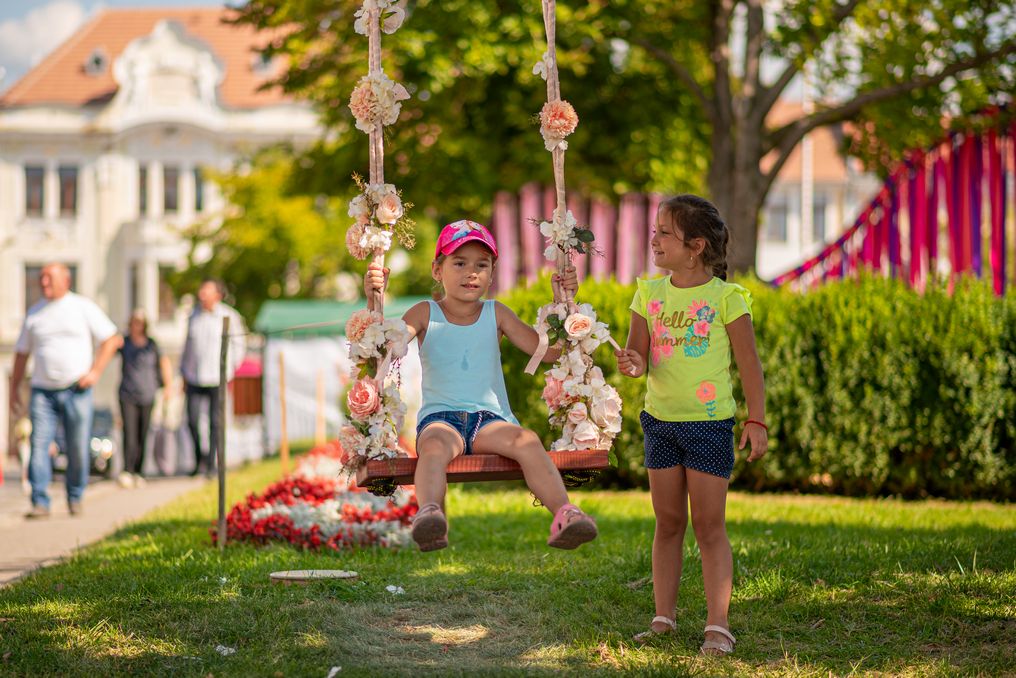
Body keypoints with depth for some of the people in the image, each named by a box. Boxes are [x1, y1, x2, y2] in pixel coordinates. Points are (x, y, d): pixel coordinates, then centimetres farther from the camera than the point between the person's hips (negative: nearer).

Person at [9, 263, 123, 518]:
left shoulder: (83, 307, 3)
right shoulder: (34, 313, 11)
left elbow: (112, 339, 3)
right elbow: (22, 352, 18)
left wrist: (95, 371, -7)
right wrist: (15, 387, 13)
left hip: (76, 389, -2)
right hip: (43, 391, 2)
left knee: (78, 448, 1)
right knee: (39, 444, -12)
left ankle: (75, 497, 20)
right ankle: (40, 503, -13)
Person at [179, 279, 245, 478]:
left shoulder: (229, 317, -1)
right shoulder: (194, 316, 10)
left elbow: (238, 346, 6)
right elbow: (188, 346, 17)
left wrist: (228, 371, 1)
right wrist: (184, 375, 13)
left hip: (217, 379, -3)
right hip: (195, 378, 3)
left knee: (215, 422, -1)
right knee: (192, 420, -3)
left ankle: (211, 464, 6)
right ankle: (200, 459, 15)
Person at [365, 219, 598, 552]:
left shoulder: (496, 315, 15)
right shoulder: (426, 314, 10)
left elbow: (548, 350, 10)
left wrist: (561, 302, 0)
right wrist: (374, 301, -19)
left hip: (490, 417, 1)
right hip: (439, 417, -1)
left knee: (527, 441, -32)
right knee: (435, 444, -38)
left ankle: (564, 515, -49)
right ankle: (429, 513, -64)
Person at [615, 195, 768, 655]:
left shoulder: (725, 297, -8)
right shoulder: (650, 294, 5)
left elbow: (748, 362, -5)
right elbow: (638, 353, 2)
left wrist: (756, 420, -8)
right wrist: (632, 364, -22)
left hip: (709, 423, -5)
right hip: (660, 420, 5)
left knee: (708, 524, -3)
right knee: (667, 522, 11)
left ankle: (717, 625, -1)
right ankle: (663, 619, 17)